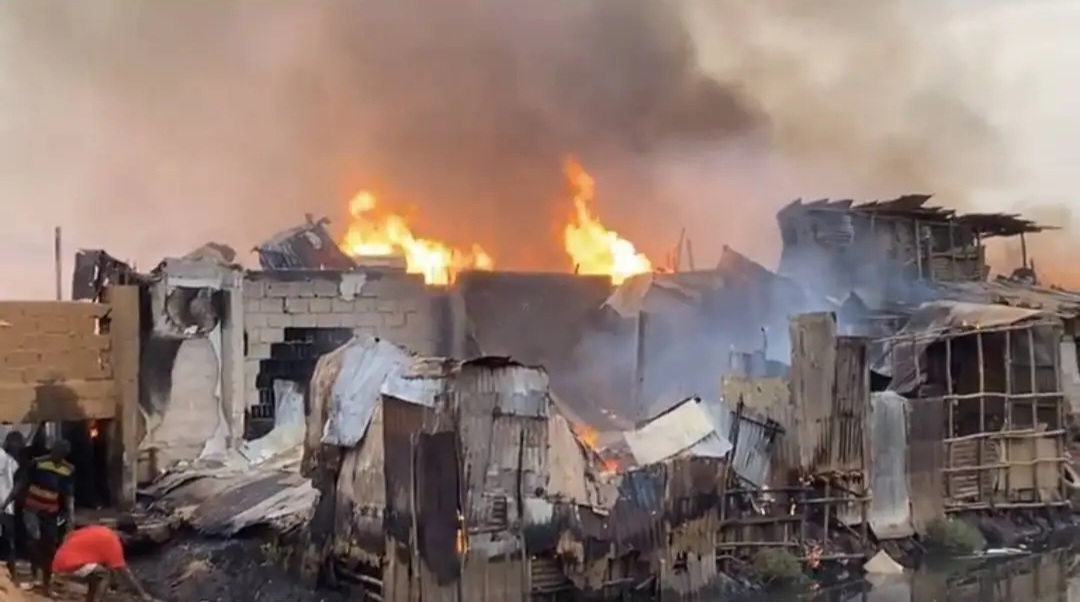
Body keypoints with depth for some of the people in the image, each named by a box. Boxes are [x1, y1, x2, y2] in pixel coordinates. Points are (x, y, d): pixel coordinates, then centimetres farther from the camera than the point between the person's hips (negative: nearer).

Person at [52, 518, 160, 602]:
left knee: (97, 573, 23)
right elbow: (124, 572, -8)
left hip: (63, 559, 10)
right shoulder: (112, 541, -10)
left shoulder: (103, 533, 16)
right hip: (69, 563, -10)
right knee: (107, 574, -7)